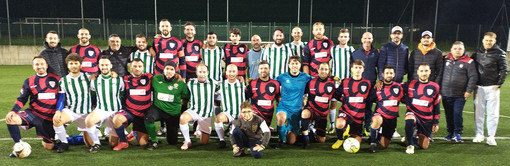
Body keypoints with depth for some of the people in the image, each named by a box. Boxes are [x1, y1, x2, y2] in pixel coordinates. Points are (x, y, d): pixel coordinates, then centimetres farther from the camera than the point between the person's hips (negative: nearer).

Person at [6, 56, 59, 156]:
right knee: (10, 119, -27)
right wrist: (12, 111, -15)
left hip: (49, 118, -1)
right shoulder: (29, 82, 4)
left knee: (49, 147, -1)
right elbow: (21, 100, 3)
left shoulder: (56, 79, 0)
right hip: (32, 114, 2)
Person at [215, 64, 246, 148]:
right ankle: (222, 140, -13)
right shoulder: (221, 85, 9)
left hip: (241, 113, 1)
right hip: (227, 113, -1)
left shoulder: (242, 84, 9)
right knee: (218, 118, -33)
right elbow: (216, 98, 16)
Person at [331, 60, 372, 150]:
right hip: (345, 111, -1)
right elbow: (337, 95, 10)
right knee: (340, 124, -36)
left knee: (357, 141, 0)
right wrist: (345, 99, -2)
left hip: (359, 115, 2)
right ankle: (340, 139, -3)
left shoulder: (367, 83, 2)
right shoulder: (345, 82, 1)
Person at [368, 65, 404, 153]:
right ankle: (373, 143, -22)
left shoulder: (399, 87, 1)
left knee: (384, 145, 3)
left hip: (392, 118, 2)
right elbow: (369, 100, 3)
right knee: (378, 120, -42)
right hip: (379, 114, -2)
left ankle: (379, 136, 39)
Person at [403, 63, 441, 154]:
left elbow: (436, 106, 10)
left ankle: (410, 138, 32)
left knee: (424, 146, 0)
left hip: (427, 119, 2)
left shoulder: (434, 87, 4)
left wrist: (436, 122, 9)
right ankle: (410, 145, -20)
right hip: (413, 113, -2)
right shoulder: (410, 84, -1)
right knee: (410, 119, -40)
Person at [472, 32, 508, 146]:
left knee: (493, 113, 0)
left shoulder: (499, 53, 1)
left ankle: (491, 136, 8)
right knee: (478, 112, 6)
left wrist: (498, 84, -7)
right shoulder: (477, 53, 10)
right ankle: (479, 134, 16)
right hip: (479, 87, 3)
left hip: (492, 88, -3)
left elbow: (504, 70, 0)